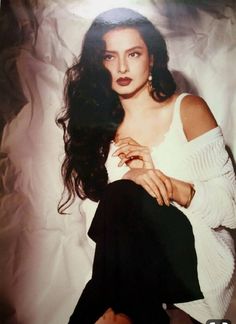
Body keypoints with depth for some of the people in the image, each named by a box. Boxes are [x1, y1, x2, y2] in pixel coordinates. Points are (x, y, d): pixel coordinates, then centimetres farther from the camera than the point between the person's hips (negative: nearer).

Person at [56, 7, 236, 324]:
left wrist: (165, 181, -21)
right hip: (139, 261, 3)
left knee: (125, 199, -28)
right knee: (125, 192, -29)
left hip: (198, 258, -2)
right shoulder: (102, 126, 8)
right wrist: (131, 176, -18)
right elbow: (102, 204, 3)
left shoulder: (188, 109, -2)